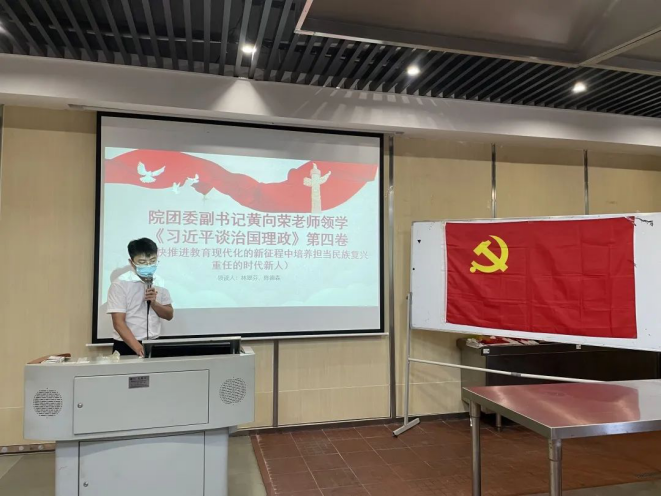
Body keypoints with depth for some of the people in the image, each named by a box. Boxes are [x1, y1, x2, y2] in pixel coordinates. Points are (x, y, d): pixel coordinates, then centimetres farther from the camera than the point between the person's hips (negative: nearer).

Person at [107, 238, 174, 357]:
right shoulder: (120, 284, -10)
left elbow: (169, 315, 7)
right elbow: (118, 323, -15)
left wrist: (154, 303, -12)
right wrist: (138, 348, -27)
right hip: (127, 347, -4)